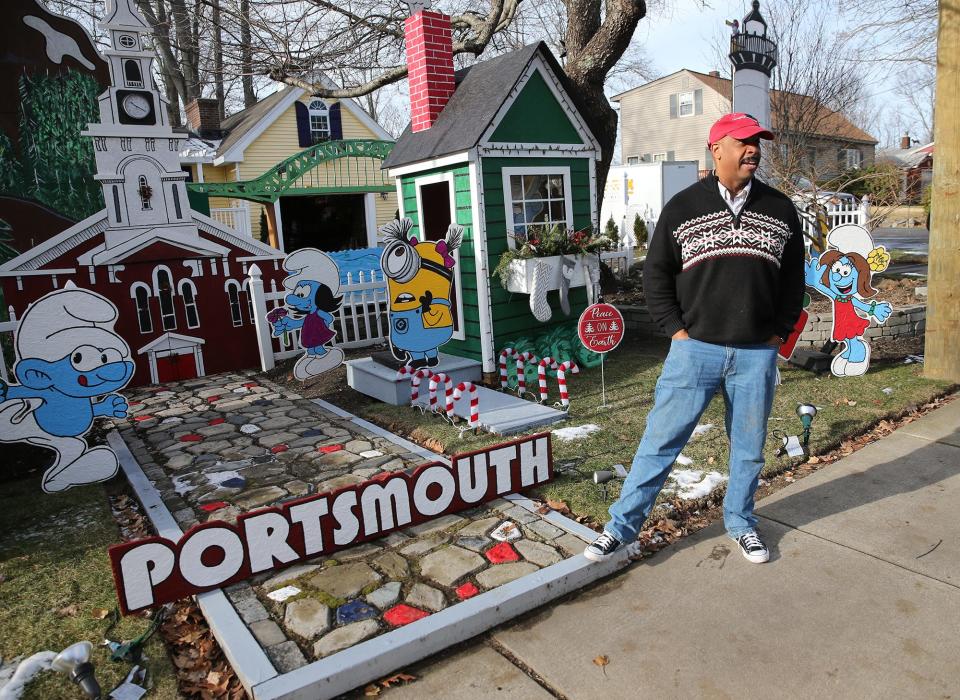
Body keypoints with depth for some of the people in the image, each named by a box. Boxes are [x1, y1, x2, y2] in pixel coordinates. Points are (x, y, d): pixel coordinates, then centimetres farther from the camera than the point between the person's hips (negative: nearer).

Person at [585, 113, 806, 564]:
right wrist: (676, 329, -3)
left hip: (757, 354, 3)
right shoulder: (683, 207, 0)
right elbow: (656, 272, 3)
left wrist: (779, 333, 6)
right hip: (695, 348, -2)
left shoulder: (780, 210, 8)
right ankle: (622, 525, 11)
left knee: (749, 447, 13)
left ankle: (740, 523, 34)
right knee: (661, 439, 0)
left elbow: (793, 278, 14)